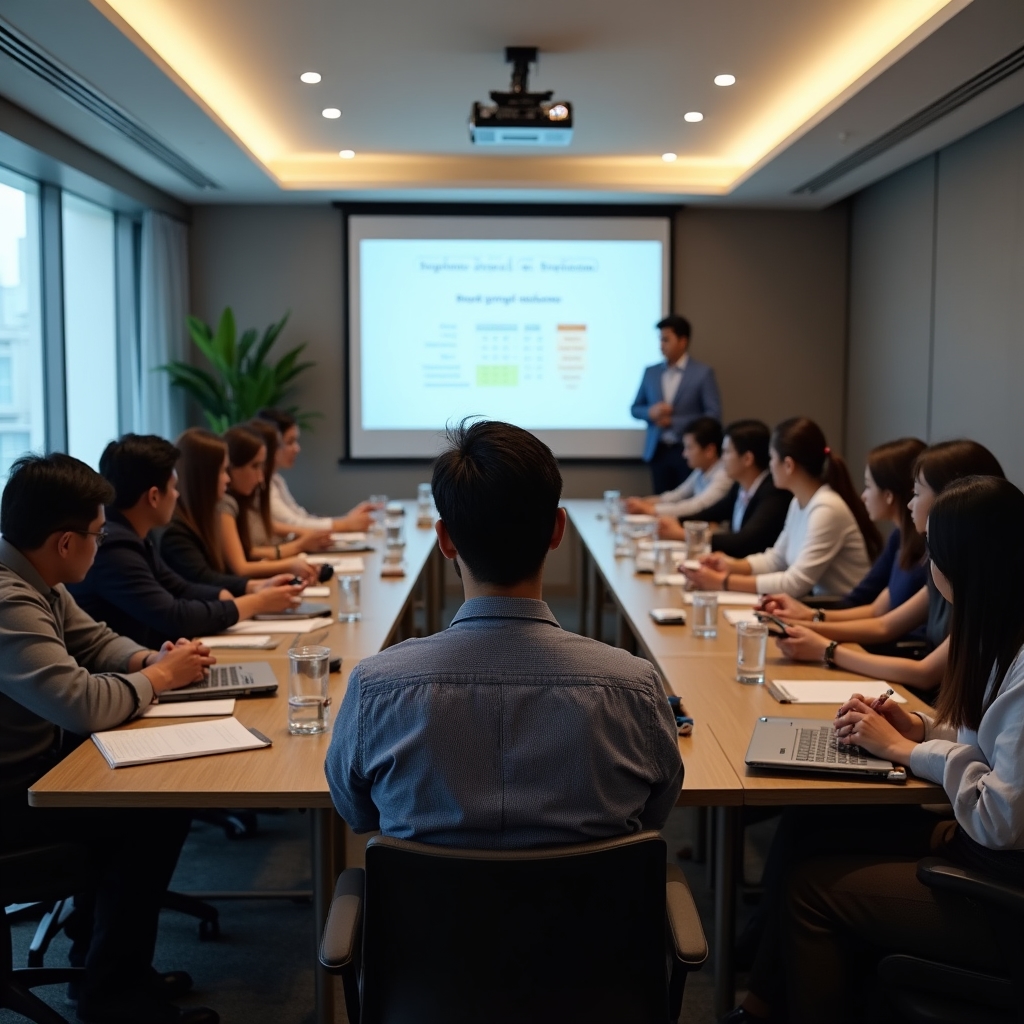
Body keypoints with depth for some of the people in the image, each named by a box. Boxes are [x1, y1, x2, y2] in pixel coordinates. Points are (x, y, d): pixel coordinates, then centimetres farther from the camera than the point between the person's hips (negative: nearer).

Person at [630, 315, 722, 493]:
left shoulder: (703, 373, -4)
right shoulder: (651, 372, 9)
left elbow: (713, 415, -9)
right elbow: (635, 409, 14)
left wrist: (674, 422, -14)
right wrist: (651, 412, -9)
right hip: (658, 451, 4)